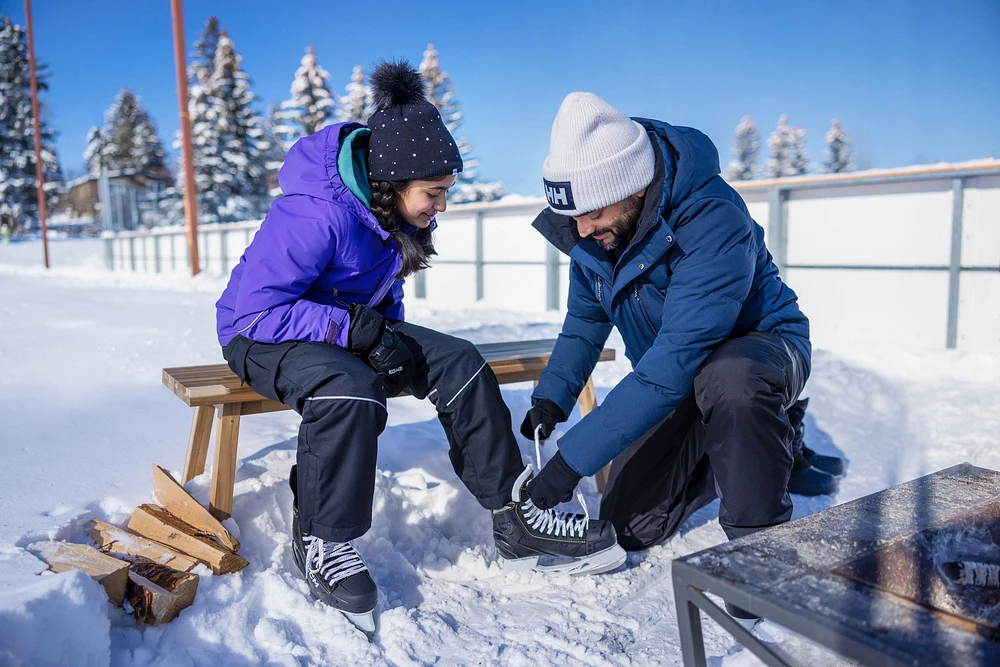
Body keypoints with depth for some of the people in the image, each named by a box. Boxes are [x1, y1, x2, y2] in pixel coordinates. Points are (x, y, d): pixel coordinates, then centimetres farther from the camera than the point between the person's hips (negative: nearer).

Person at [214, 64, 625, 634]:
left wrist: (389, 327, -9)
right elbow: (254, 310, -28)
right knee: (351, 387, -40)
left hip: (357, 324, 7)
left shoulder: (396, 211, -3)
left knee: (459, 364, -12)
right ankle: (322, 543, -17)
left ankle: (518, 515, -5)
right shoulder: (314, 215, -28)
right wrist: (357, 328, -32)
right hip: (263, 333, -7)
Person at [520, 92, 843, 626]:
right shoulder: (594, 226, -12)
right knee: (628, 527, 4)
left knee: (727, 379, -44)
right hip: (678, 379, 7)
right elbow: (585, 317, 3)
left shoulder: (713, 225, -35)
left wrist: (573, 457, -38)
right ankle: (750, 443, 27)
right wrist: (552, 396, -13)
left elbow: (672, 366, -39)